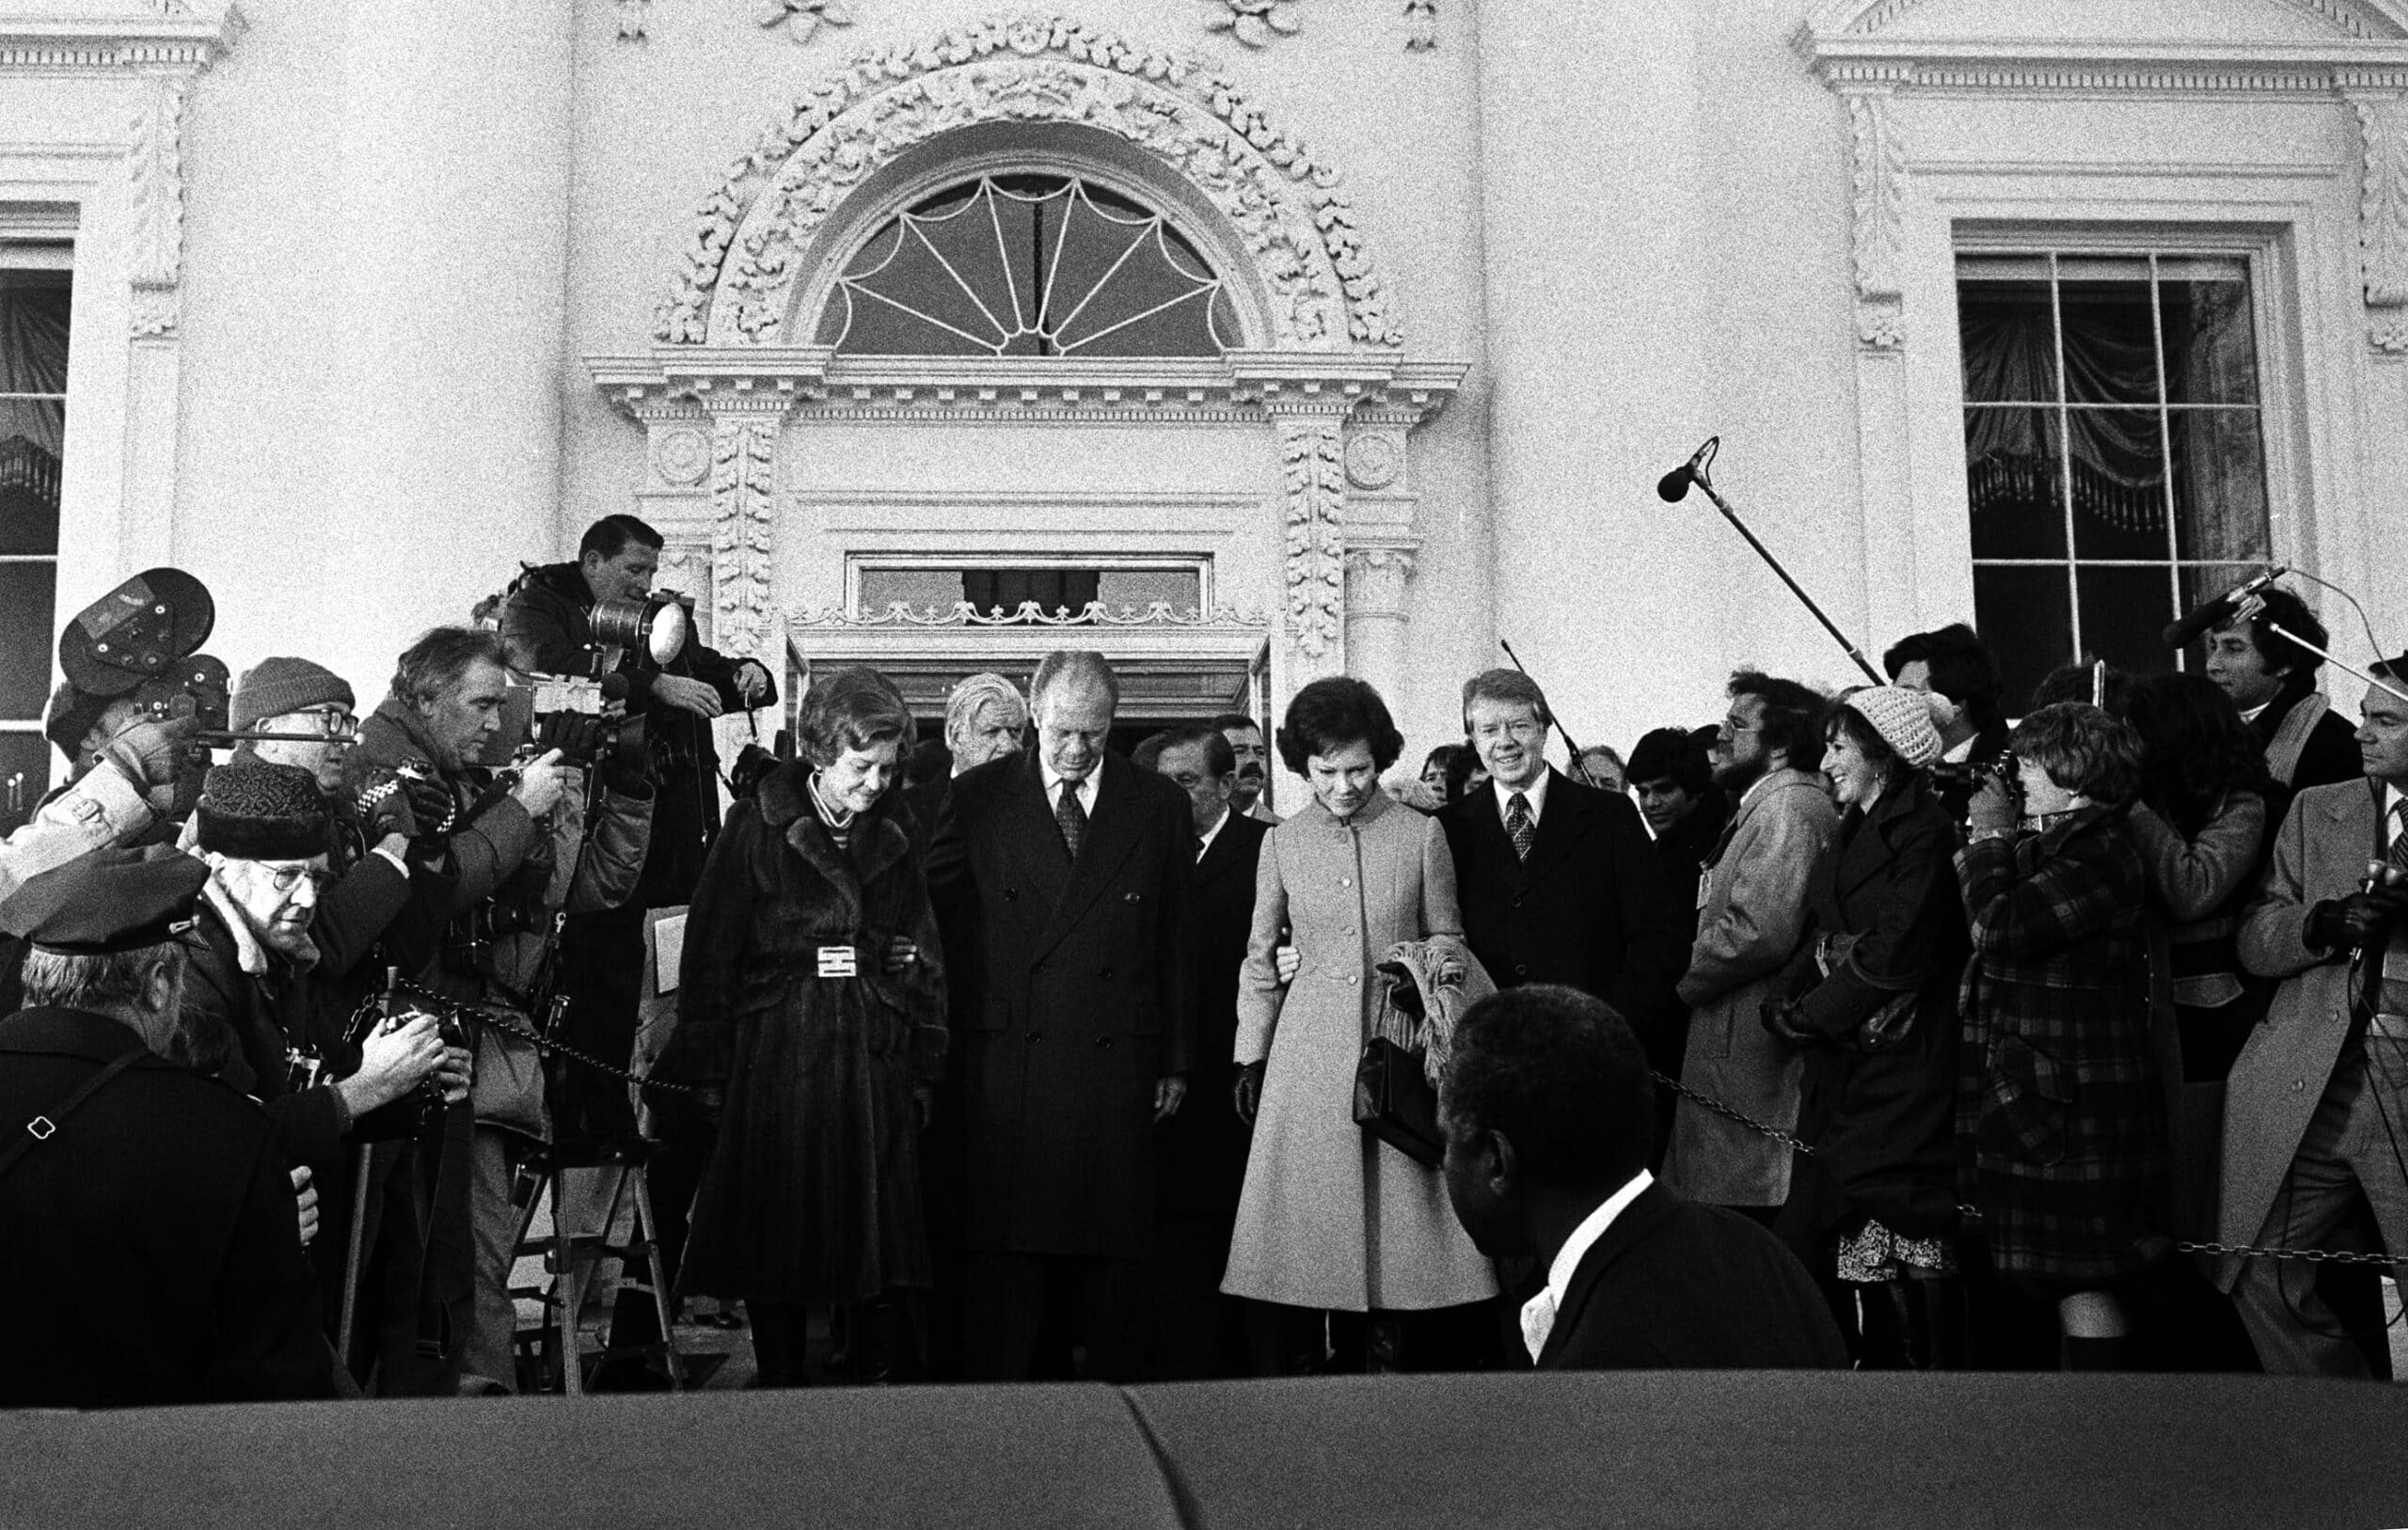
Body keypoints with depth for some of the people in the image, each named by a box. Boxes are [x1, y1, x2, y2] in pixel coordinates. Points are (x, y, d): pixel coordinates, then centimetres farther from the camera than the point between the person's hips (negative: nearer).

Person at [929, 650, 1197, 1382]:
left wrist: (1177, 1060, 8)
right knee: (1004, 1246, 1)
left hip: (1119, 1060, 1)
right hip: (1009, 1055, -1)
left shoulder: (1160, 806, 7)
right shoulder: (979, 796, 4)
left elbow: (1176, 945, 9)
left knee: (1115, 1246, 6)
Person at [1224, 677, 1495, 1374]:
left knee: (1396, 1220, 0)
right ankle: (1298, 1366, 12)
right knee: (1304, 1219, 2)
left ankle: (1386, 1362, 10)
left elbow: (1448, 941, 12)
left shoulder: (1422, 834, 2)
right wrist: (1251, 1058, 10)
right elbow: (1260, 960, 12)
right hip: (1309, 1052, 1)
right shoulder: (1282, 844, 6)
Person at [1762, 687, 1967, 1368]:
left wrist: (1808, 1014, -10)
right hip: (1842, 1069, 8)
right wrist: (1793, 993, -1)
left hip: (1903, 1069, -8)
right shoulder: (1858, 830, 16)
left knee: (1911, 1238, -3)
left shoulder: (1925, 831, -11)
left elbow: (1899, 952, -17)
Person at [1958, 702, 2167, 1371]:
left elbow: (2001, 929, -25)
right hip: (2026, 1084, 10)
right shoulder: (2048, 842, 15)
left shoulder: (2100, 852, -16)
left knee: (2083, 1277, -5)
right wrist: (1982, 846, 8)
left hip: (2073, 1098, -10)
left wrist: (1990, 838, -11)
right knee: (2066, 1272, 15)